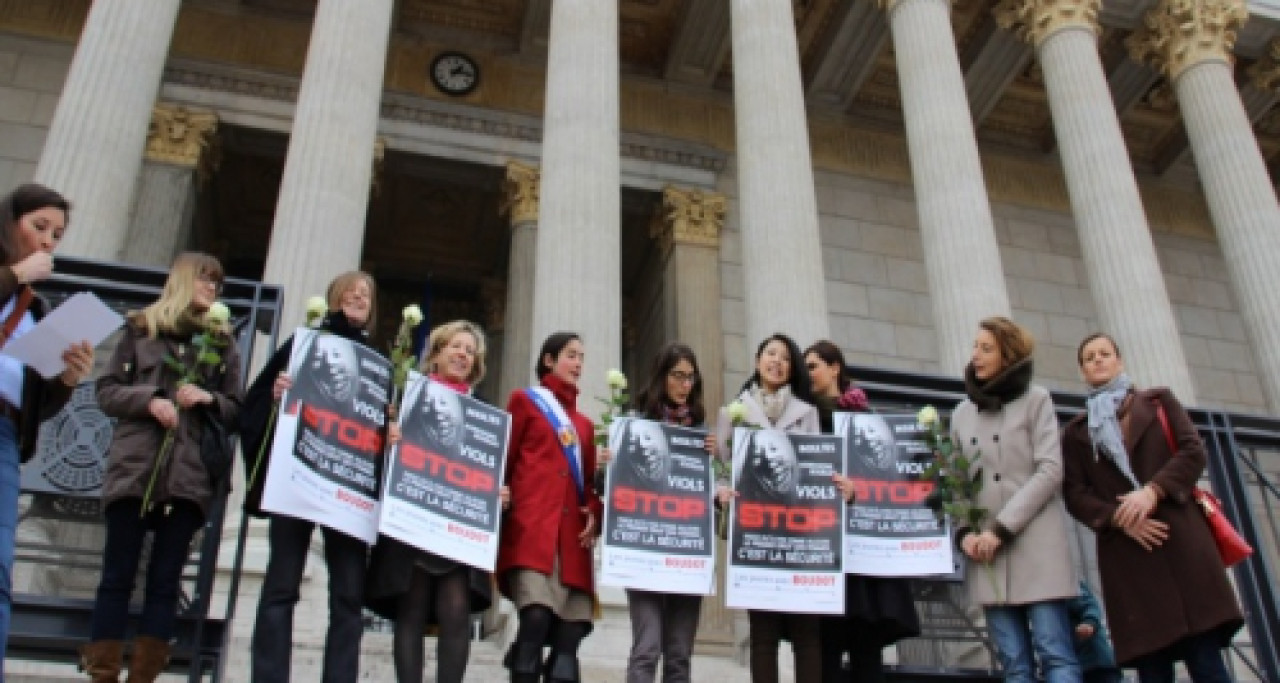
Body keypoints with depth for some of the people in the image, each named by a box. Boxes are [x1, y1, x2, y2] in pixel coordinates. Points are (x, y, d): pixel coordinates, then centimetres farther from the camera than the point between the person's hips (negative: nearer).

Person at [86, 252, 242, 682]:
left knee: (165, 582, 2)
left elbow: (237, 411, 12)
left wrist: (209, 399, -7)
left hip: (189, 476, 1)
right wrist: (148, 400, -11)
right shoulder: (141, 329, 10)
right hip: (135, 468, -1)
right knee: (117, 576, -1)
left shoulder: (224, 342, 14)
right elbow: (107, 391, 6)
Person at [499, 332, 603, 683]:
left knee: (570, 631, -5)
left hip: (572, 532, 5)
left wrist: (595, 514, 3)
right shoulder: (524, 400, 14)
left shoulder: (584, 424, 27)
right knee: (536, 617, -22)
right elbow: (503, 461, 8)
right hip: (531, 527, -5)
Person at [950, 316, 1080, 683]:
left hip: (1035, 544, -3)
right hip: (986, 553, 3)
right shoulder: (962, 413, 16)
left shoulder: (1036, 399, 6)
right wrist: (964, 532, -5)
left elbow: (1049, 471, -5)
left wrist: (1001, 529, -12)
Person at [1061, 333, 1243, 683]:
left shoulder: (1159, 401, 19)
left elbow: (1194, 451, 5)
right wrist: (1118, 519, -12)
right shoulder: (1076, 431, 18)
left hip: (1180, 537, 0)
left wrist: (1153, 490, -13)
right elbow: (1075, 494, 7)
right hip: (1125, 553, 1)